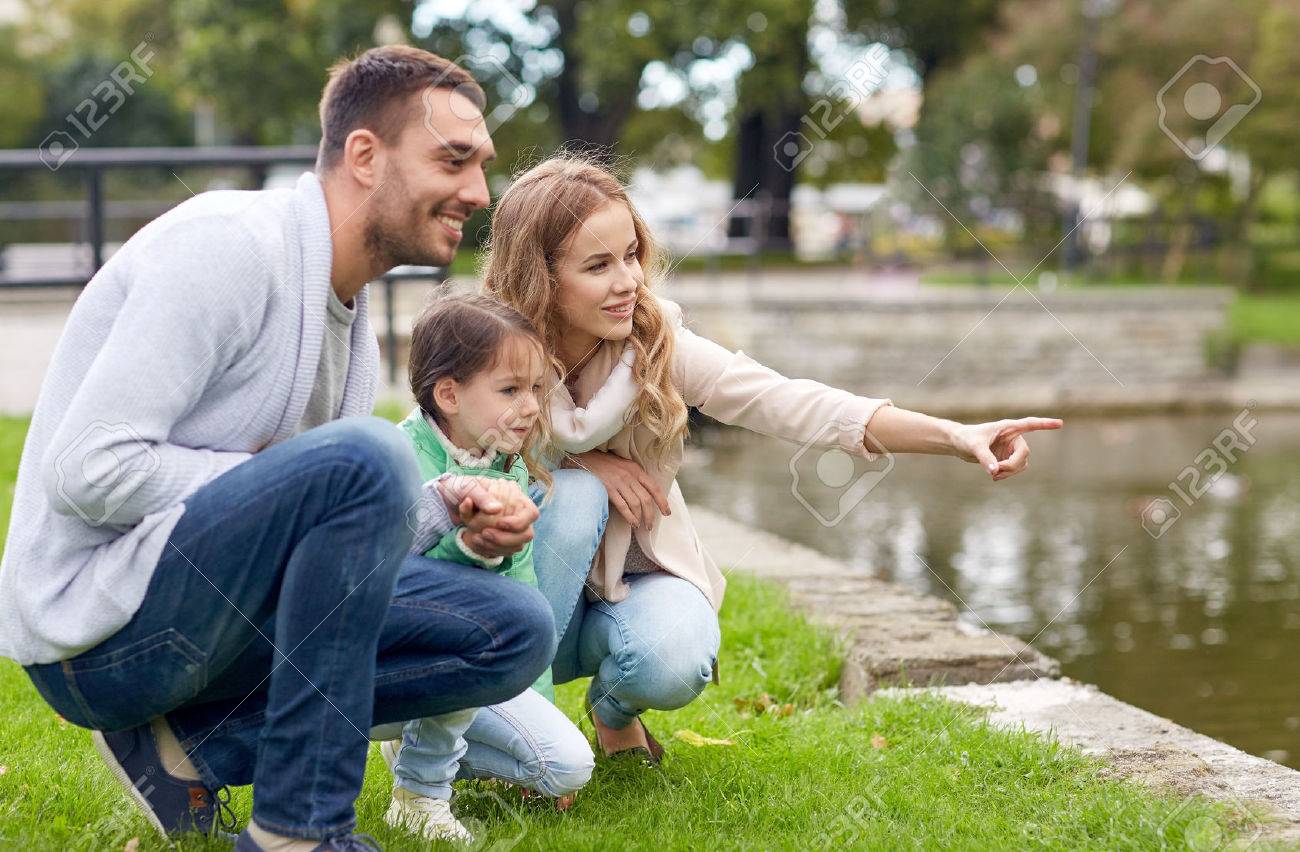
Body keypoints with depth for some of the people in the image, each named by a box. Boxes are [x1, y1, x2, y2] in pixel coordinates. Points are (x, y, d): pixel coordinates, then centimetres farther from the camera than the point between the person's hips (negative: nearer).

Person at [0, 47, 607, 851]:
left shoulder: (349, 305, 12)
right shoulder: (230, 244, -17)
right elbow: (90, 472, -23)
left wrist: (449, 506, -4)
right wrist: (291, 485, -17)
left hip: (208, 612, 9)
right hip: (94, 630, -9)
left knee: (516, 632, 0)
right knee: (365, 457, -30)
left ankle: (186, 744, 0)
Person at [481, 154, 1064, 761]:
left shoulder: (657, 342, -18)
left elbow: (788, 403, -26)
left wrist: (958, 437, -37)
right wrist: (578, 463, -27)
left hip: (639, 574, 0)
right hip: (530, 584, 0)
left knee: (671, 667, -31)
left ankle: (613, 709, 8)